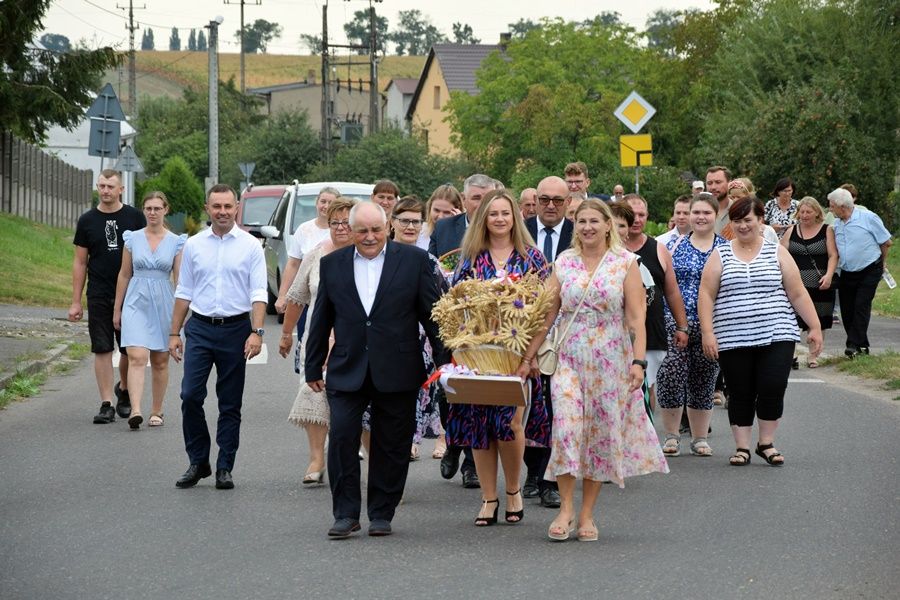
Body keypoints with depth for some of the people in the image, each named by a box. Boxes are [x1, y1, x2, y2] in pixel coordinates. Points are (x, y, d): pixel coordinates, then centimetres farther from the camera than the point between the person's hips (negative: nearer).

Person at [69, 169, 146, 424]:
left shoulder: (134, 217, 2)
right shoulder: (87, 221, 5)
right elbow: (80, 263, 8)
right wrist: (76, 302, 4)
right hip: (99, 296, 0)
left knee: (130, 350, 4)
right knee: (102, 349, -2)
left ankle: (123, 389, 31)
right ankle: (107, 405, 1)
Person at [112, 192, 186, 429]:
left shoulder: (175, 242, 2)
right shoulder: (133, 239, 4)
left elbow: (180, 280, 3)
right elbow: (124, 275, 9)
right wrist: (117, 309, 10)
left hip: (163, 304, 1)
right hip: (136, 302, -1)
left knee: (160, 362, 9)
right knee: (137, 357, -15)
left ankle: (156, 411, 22)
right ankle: (135, 410, -25)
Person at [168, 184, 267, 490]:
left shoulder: (250, 246, 0)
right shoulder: (194, 245, 7)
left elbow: (258, 293, -5)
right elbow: (183, 292, 12)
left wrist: (256, 332, -16)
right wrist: (174, 333, 8)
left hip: (236, 328, -2)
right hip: (200, 328, 2)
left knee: (230, 404, 4)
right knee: (190, 395, -8)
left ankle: (225, 468, 11)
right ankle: (198, 462, 6)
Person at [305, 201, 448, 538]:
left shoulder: (414, 260, 1)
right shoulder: (332, 265, 7)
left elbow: (433, 313, 3)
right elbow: (321, 320, 13)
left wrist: (444, 360, 1)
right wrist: (314, 368, 14)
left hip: (397, 372, -1)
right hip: (347, 371, 1)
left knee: (391, 446, 5)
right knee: (341, 438, -8)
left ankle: (382, 514, 16)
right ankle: (346, 514, 1)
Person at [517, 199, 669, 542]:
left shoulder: (625, 262, -1)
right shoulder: (564, 263, 5)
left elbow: (636, 317, -4)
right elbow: (546, 315, 6)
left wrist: (638, 361, -13)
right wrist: (527, 358, 3)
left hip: (611, 360, -1)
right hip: (570, 357, 1)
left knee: (601, 433, 3)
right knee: (566, 427, -13)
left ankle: (587, 515, 12)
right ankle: (566, 509, -4)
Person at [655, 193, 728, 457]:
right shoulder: (675, 246, 6)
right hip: (675, 324, -1)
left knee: (704, 382, 7)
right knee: (671, 377, -10)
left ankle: (700, 438, 17)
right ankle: (671, 436, 2)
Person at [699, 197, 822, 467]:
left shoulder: (777, 253, 8)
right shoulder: (720, 255, 7)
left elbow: (798, 294, 7)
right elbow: (706, 295, 2)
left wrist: (814, 327, 2)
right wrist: (707, 332, -8)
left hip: (776, 336, 0)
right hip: (733, 340, 0)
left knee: (773, 389, -7)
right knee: (741, 394, 3)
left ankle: (767, 443, 10)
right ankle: (742, 447, 13)